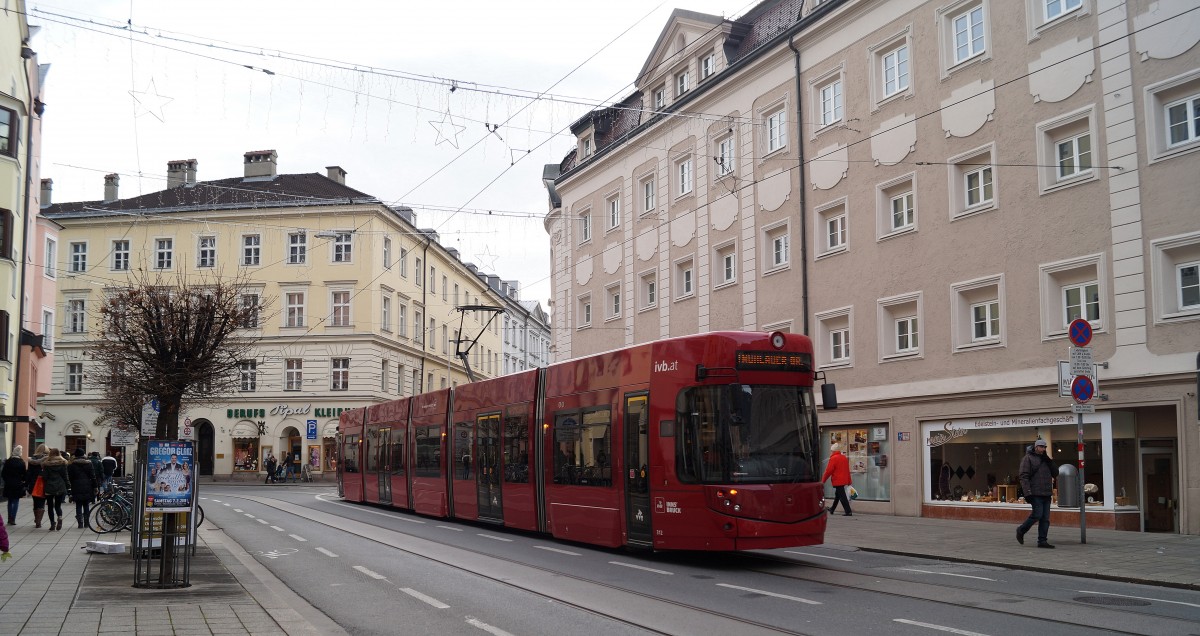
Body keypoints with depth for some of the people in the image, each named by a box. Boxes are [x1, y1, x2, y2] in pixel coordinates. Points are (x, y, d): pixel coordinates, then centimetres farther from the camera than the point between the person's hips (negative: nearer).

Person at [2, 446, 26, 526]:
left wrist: (6, 480, 12)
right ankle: (13, 519, -1)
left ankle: (9, 519, 15)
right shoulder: (22, 462, -10)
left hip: (9, 485, 2)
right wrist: (23, 481, 9)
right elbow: (24, 474, -8)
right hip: (18, 485, -2)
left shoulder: (8, 461, -4)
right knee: (16, 502, 4)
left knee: (10, 502, 15)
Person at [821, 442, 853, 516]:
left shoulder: (833, 458, -13)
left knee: (842, 496, -7)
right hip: (844, 480, 8)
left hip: (837, 481, -8)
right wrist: (849, 481, 21)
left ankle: (848, 512, -11)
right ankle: (832, 509, 33)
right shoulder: (844, 458, 11)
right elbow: (847, 470, 16)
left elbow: (828, 471, -14)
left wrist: (823, 480, -4)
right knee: (837, 495, 20)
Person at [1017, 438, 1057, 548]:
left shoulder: (1046, 459, 21)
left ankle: (1042, 541, 7)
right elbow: (1024, 476, -10)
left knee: (1045, 518, 3)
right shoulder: (1028, 458, -2)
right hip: (1035, 493, -7)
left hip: (1046, 494, 7)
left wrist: (1048, 461, -1)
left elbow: (1055, 473, 13)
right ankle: (1021, 530, 10)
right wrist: (1028, 493, -19)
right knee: (1037, 515, -12)